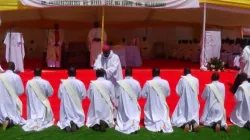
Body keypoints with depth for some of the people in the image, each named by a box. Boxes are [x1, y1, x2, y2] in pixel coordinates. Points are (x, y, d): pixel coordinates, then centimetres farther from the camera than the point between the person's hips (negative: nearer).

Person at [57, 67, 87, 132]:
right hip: (77, 106, 0)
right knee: (80, 118, 15)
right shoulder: (80, 83, -11)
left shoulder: (63, 83, -8)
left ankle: (66, 124, -19)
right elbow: (83, 95, -2)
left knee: (64, 119, 15)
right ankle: (76, 123, -19)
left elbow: (59, 95, 2)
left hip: (66, 107, 1)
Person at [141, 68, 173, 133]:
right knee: (164, 117, 18)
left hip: (152, 106, -1)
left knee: (151, 119, 16)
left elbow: (143, 95, -4)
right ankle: (164, 124, -14)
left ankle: (155, 124, -15)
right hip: (162, 106, 2)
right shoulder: (165, 82, -8)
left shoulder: (148, 83, -14)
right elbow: (168, 94, 7)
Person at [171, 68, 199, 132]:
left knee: (178, 118, 6)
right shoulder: (196, 80, 1)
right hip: (194, 102, 3)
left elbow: (178, 91, -3)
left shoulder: (182, 80, -9)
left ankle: (184, 124, -27)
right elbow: (197, 92, 11)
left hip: (184, 102, -3)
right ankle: (194, 122, -19)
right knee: (193, 116, 16)